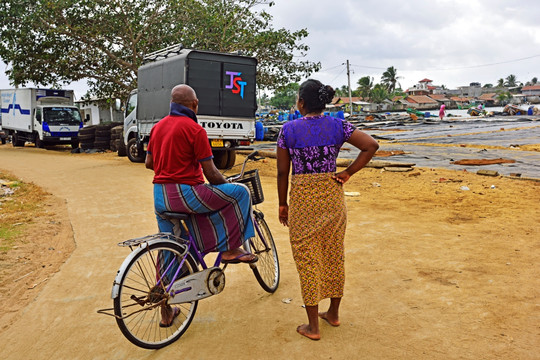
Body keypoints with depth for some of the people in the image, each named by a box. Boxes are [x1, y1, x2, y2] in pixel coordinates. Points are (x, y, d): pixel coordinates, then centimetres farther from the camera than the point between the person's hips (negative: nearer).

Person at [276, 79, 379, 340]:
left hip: (303, 198, -3)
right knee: (334, 254, 17)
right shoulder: (338, 126, 1)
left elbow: (283, 172, -4)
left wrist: (282, 204, 7)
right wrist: (348, 173, -2)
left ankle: (313, 326, 17)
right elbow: (371, 145, -7)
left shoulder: (289, 129, -6)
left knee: (307, 259, 6)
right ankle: (334, 313, 34)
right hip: (332, 195, 3)